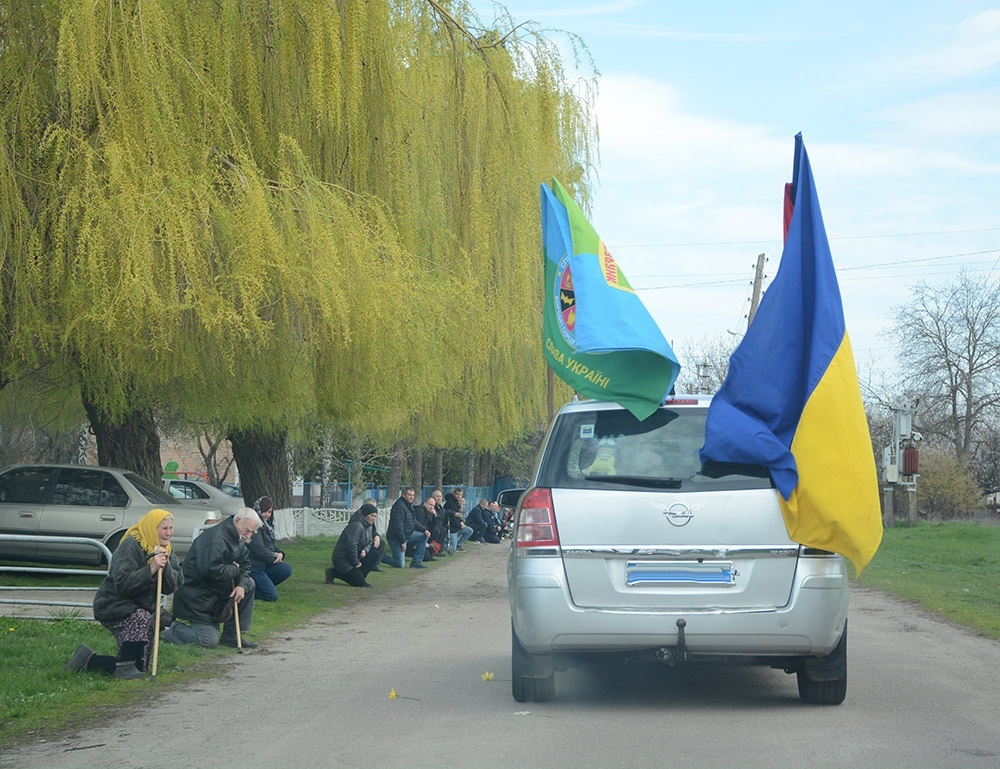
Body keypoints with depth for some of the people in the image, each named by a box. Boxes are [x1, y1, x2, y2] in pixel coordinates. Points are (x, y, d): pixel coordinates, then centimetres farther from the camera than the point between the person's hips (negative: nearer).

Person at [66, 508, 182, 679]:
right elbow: (122, 583, -30)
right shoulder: (131, 546, -19)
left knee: (140, 666, 7)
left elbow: (172, 586, -7)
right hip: (113, 606, -8)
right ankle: (125, 666, -23)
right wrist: (151, 569, -35)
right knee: (142, 619, -39)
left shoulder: (166, 551, 4)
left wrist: (165, 567, -24)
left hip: (143, 608, 8)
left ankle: (88, 659, 24)